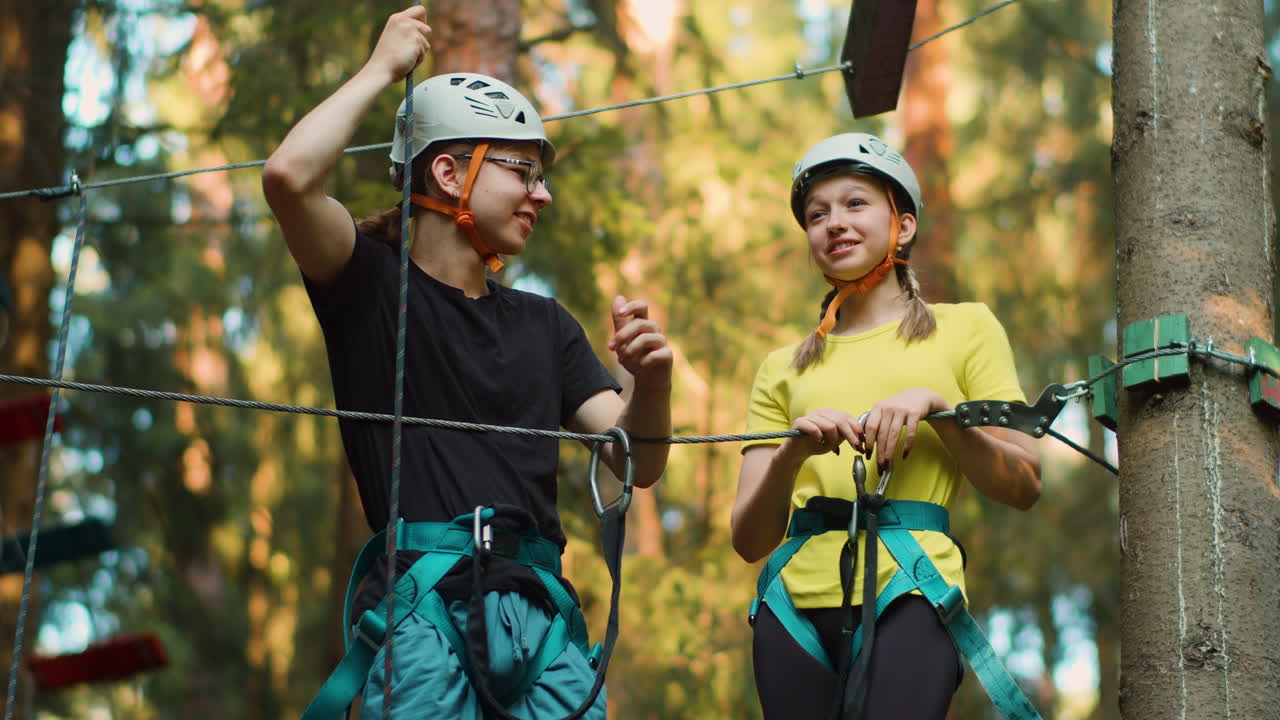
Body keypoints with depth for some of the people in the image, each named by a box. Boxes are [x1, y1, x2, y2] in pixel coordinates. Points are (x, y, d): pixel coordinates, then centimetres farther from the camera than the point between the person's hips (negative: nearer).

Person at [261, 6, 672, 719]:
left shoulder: (545, 324, 20)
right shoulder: (372, 285, 6)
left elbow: (636, 462, 12)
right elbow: (290, 176, -13)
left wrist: (651, 379, -9)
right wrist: (383, 69, 0)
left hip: (543, 613, 5)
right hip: (421, 609, -4)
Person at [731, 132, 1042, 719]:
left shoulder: (965, 328, 12)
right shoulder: (785, 368, 18)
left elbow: (1024, 487, 4)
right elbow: (749, 540, 10)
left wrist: (934, 406, -9)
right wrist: (791, 454, -9)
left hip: (907, 598, -3)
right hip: (797, 604, 3)